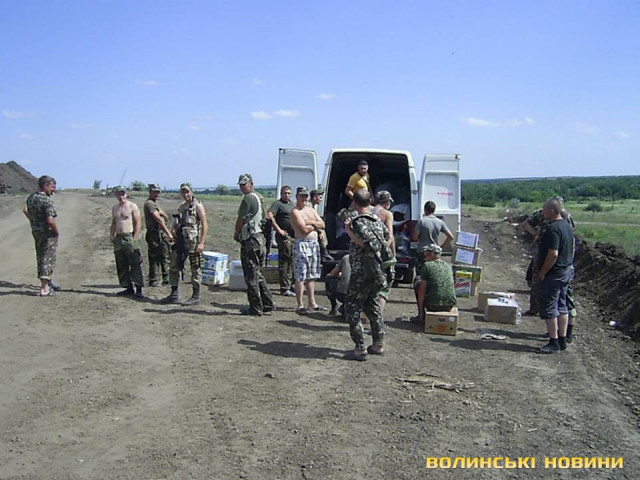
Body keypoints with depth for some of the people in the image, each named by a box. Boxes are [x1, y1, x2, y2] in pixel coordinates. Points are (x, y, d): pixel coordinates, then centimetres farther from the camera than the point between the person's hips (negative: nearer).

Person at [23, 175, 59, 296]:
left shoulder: (31, 197, 4)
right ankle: (44, 289, -2)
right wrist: (56, 232, -14)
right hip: (48, 233, -8)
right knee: (48, 259, -2)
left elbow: (25, 210, 21)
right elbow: (50, 220, -29)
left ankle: (47, 283, 31)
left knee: (40, 258, 18)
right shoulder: (47, 201, -22)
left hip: (35, 232, 8)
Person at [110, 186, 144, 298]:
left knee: (135, 265, -8)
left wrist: (134, 238, -13)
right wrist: (111, 236, 9)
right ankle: (128, 288, 15)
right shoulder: (114, 208, 17)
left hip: (129, 237, -6)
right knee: (121, 266, 7)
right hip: (118, 238, 7)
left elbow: (137, 223, -6)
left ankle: (139, 289, -7)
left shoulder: (132, 206, -2)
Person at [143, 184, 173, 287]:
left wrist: (162, 213, -5)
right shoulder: (149, 203, -9)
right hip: (155, 235, -9)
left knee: (165, 257, 9)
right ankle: (153, 281, 0)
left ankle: (166, 279, 14)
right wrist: (169, 233, -21)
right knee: (154, 259, -5)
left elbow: (166, 218, 18)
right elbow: (158, 220, -18)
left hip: (161, 234, 9)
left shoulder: (155, 204, 22)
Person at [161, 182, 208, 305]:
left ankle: (195, 297, 8)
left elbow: (205, 225, -10)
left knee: (195, 269, 0)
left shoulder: (198, 206, -4)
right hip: (180, 241, 8)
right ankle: (174, 295, 18)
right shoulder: (181, 208, 17)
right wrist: (173, 231, 2)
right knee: (173, 266, 8)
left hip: (193, 242, -8)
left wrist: (201, 243, -18)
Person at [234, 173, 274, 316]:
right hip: (261, 238, 9)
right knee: (258, 274, 16)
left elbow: (240, 220, -12)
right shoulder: (260, 198, 15)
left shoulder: (248, 199, -13)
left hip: (250, 240, -9)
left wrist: (236, 234, 5)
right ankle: (267, 304, 17)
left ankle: (255, 308, 1)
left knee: (251, 276, -3)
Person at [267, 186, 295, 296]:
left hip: (294, 236, 9)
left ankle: (290, 285, 27)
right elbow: (270, 215, -21)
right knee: (284, 262, -7)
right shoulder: (277, 203, -7)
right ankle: (285, 288, -4)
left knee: (291, 262, 16)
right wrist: (279, 230, -22)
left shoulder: (292, 204, 19)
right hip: (284, 236, -9)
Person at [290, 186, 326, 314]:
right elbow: (304, 229, -18)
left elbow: (322, 225, 8)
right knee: (300, 277, -6)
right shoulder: (295, 212, -7)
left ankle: (311, 303, 20)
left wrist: (310, 222, -8)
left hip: (314, 243, 8)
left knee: (311, 276, 12)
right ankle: (299, 305, -3)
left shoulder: (311, 210, 18)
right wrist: (315, 225, 0)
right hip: (302, 244, -8)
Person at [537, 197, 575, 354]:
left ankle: (554, 343, 3)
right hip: (567, 271, 10)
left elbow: (553, 254, -26)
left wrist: (542, 272, -18)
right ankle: (562, 340, 23)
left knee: (549, 307, -1)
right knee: (562, 306, 15)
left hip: (554, 274, -10)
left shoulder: (553, 228, -22)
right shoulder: (567, 226, 9)